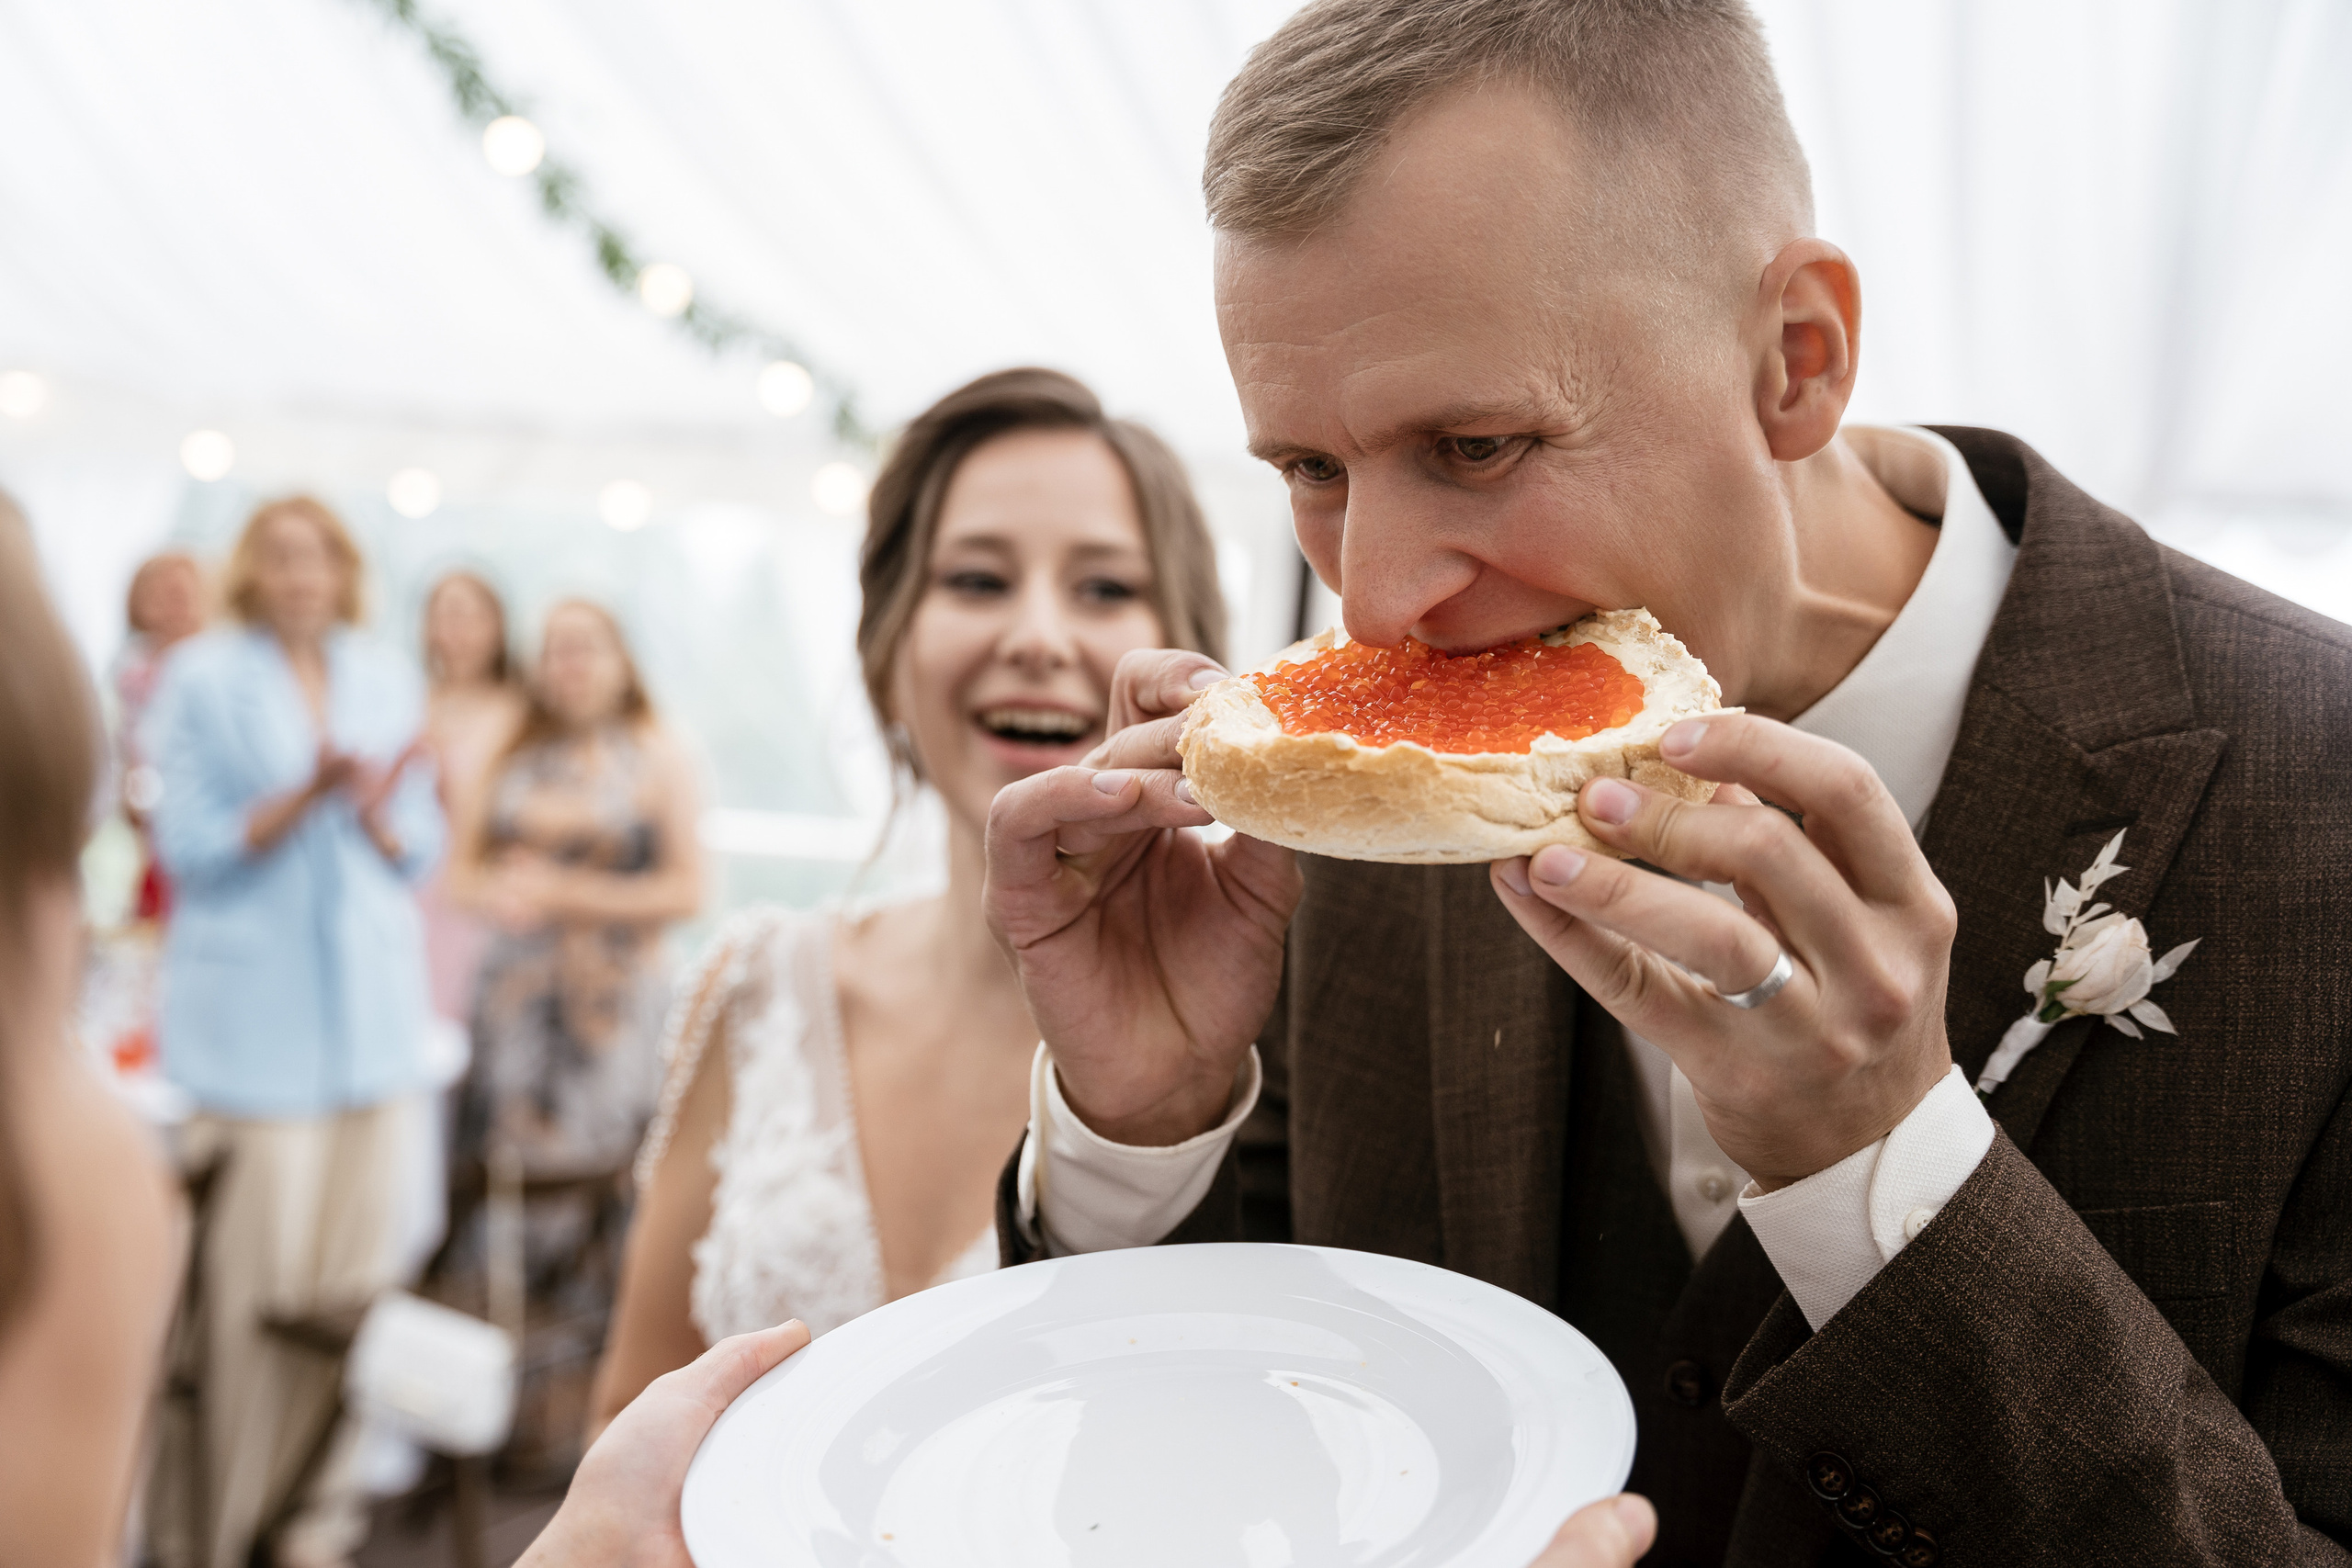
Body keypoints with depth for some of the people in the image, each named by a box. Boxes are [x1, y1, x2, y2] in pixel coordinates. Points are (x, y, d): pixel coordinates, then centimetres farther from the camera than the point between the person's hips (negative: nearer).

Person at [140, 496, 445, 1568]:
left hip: (371, 1002, 4)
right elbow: (189, 849, -3)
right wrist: (302, 799, -15)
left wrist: (376, 813, -8)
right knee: (260, 1267, -5)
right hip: (254, 1007, -3)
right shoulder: (201, 678, 2)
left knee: (358, 1256, 4)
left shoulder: (386, 678, 13)